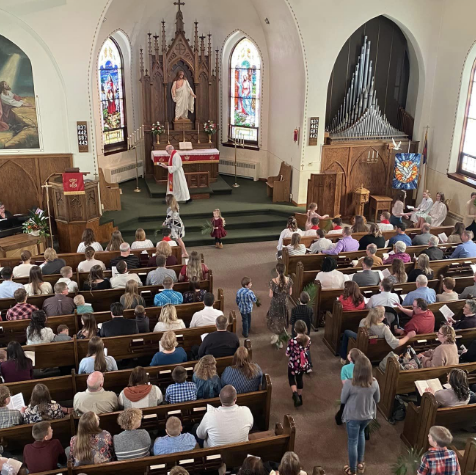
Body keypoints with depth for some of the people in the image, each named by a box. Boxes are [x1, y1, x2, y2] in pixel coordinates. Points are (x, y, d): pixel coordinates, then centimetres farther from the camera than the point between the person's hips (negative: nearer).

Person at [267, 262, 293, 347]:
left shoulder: (273, 281, -25)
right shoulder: (289, 280, -16)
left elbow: (271, 295, -19)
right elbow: (290, 293, -5)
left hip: (275, 303, -2)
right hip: (284, 303, 2)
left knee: (275, 320, 17)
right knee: (282, 319, 26)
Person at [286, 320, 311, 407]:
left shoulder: (292, 341, -27)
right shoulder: (308, 339, -13)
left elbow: (287, 354, -16)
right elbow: (307, 351, 4)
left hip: (294, 364, -4)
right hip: (304, 364, 4)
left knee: (291, 378, 23)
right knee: (299, 378, 26)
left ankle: (295, 394, 2)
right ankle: (299, 397, 39)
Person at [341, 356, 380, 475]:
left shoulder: (349, 384, -28)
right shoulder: (374, 383, -17)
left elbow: (342, 400, -11)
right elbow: (377, 400, 0)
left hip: (353, 417, -4)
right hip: (367, 416, 4)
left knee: (352, 441, 15)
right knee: (361, 433, 32)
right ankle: (360, 463, 42)